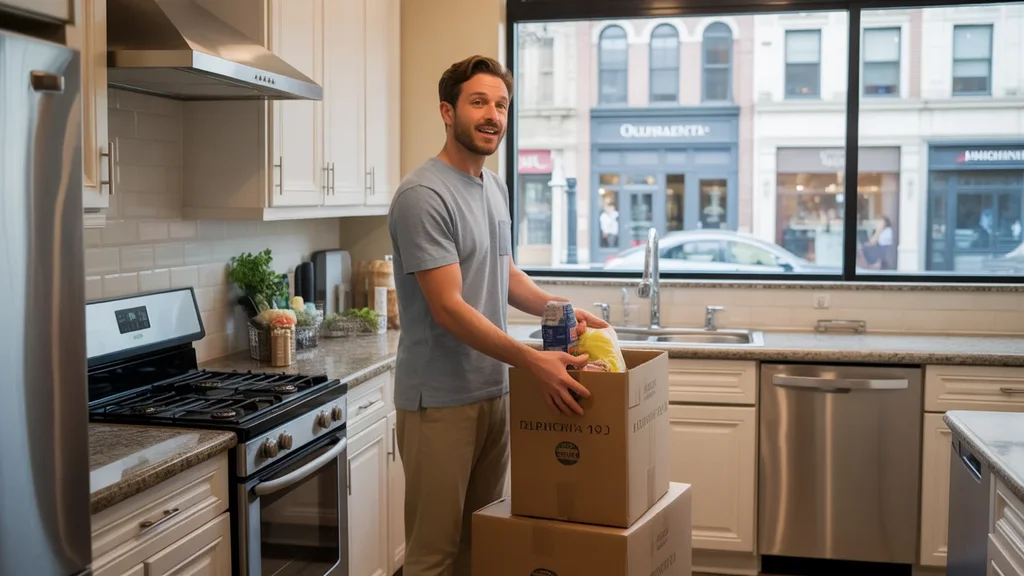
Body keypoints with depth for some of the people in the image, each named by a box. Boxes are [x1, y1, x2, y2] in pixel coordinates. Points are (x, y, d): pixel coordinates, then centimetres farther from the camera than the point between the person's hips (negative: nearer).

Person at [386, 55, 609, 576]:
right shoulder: (423, 195, -16)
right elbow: (448, 308, -21)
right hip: (440, 401, -8)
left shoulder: (495, 188, 12)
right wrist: (533, 360, -27)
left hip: (494, 391, 9)